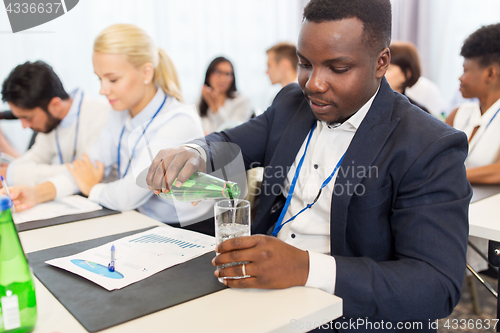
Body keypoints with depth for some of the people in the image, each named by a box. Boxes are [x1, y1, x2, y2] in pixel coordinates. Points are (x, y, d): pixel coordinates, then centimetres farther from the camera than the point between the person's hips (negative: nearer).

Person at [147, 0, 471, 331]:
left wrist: (307, 268, -34)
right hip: (259, 287, 6)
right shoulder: (292, 103, 5)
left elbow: (439, 287, -21)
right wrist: (193, 153, -13)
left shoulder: (431, 149, -15)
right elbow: (228, 144, 13)